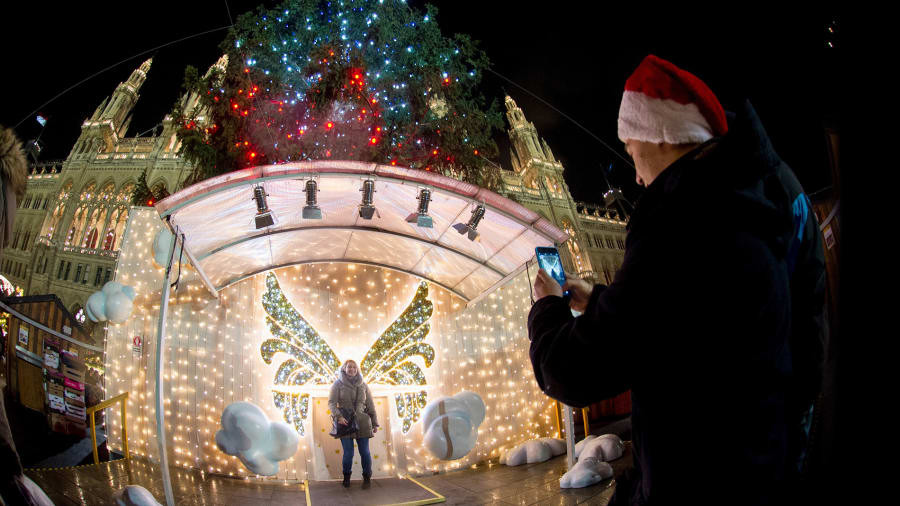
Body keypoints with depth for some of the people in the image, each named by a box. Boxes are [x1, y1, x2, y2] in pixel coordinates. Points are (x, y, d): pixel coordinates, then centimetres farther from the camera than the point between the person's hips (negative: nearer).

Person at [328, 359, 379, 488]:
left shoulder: (363, 386, 11)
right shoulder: (338, 384, 3)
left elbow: (370, 405, 13)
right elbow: (331, 403, -3)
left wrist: (375, 423, 10)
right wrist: (338, 416, -20)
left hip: (362, 423, 2)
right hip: (345, 423, -2)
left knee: (365, 452, -1)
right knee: (348, 453, -3)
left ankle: (367, 477, 16)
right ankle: (346, 476, 21)